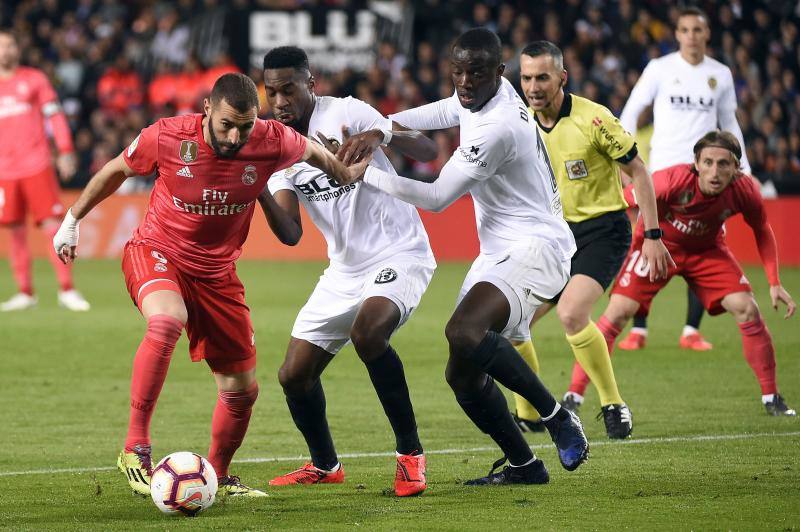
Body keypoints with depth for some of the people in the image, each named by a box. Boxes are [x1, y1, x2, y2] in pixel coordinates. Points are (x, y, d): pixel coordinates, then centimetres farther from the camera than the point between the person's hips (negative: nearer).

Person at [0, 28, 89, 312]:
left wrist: (65, 151, -4)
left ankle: (66, 290, -5)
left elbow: (54, 115, 5)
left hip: (36, 165, -2)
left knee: (52, 224, -8)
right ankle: (25, 293, 9)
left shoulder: (34, 79, 8)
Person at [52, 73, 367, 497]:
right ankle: (135, 449, -32)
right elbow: (116, 170, -2)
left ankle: (218, 476, 34)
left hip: (216, 271, 4)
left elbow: (314, 153, 7)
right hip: (155, 253, -4)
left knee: (242, 390, 7)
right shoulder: (167, 138, -22)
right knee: (166, 322, -38)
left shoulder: (272, 142, -18)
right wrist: (72, 220, 9)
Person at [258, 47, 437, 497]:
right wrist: (260, 192, -23)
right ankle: (324, 466, 32)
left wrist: (380, 136, -39)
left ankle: (411, 454, -20)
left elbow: (428, 151, -19)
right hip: (345, 270, 7)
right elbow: (291, 233, -4)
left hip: (400, 254, -7)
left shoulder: (345, 113, -13)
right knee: (294, 376, 6)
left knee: (366, 332, -35)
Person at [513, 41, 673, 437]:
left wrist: (653, 236, -10)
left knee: (570, 313, -28)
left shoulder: (592, 119, -16)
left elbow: (637, 171, -8)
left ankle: (613, 405, -11)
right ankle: (529, 415, 18)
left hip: (602, 230, -6)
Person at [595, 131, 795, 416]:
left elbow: (762, 231, -4)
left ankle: (771, 398, 5)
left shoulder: (745, 190, -25)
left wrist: (775, 283, -7)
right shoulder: (672, 180, -36)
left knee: (747, 310, -12)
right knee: (618, 312, -17)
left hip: (707, 250, 3)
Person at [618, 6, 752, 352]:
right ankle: (638, 330, -2)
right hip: (663, 168, -3)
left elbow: (729, 123, 18)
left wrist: (744, 168, 11)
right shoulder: (660, 69, 0)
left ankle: (691, 331, 6)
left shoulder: (721, 74, 9)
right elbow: (631, 110, 3)